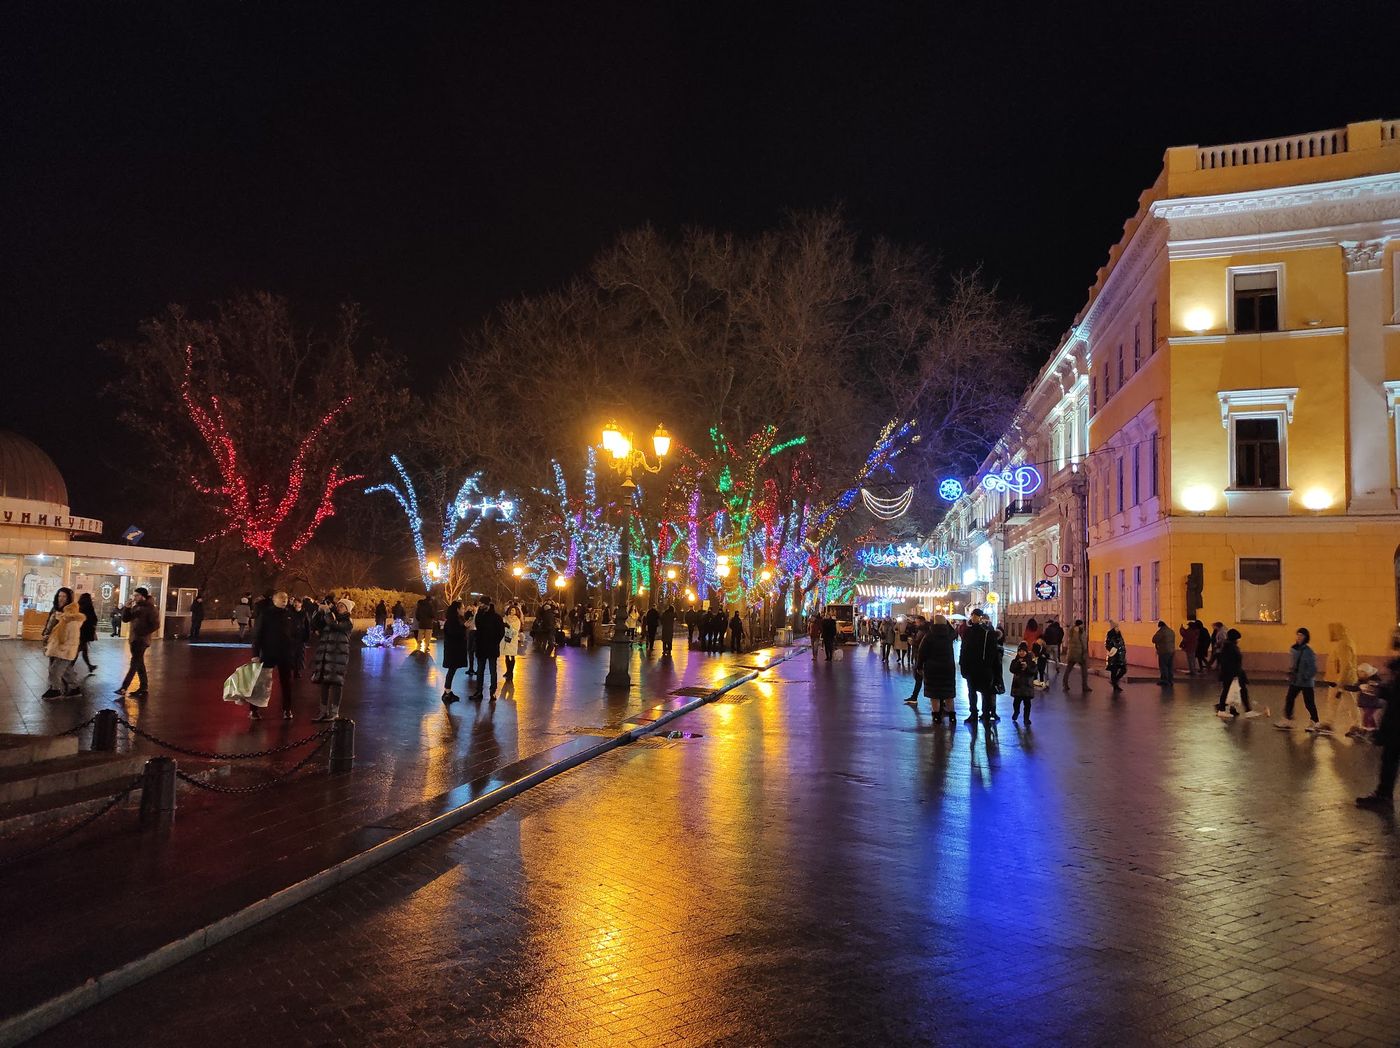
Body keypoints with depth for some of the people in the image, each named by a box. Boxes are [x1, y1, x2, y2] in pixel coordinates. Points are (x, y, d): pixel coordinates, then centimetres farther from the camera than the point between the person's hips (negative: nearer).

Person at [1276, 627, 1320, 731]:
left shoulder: (1308, 651, -15)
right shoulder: (1293, 649, 5)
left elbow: (1313, 668, -16)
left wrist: (1306, 676, -18)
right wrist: (1290, 673, 4)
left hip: (1306, 682, -6)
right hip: (1295, 680, 6)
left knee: (1309, 702, 3)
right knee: (1289, 699, 4)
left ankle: (1314, 723, 17)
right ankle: (1287, 720, 11)